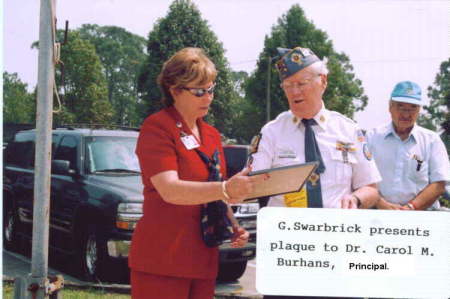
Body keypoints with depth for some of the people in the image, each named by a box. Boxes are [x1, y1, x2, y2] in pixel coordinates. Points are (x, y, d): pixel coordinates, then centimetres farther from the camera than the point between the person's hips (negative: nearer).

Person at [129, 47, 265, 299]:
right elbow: (170, 190, -20)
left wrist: (234, 228, 9)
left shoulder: (212, 135, 19)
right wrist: (226, 189, -33)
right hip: (162, 260, -7)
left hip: (203, 259, 7)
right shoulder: (157, 128, -6)